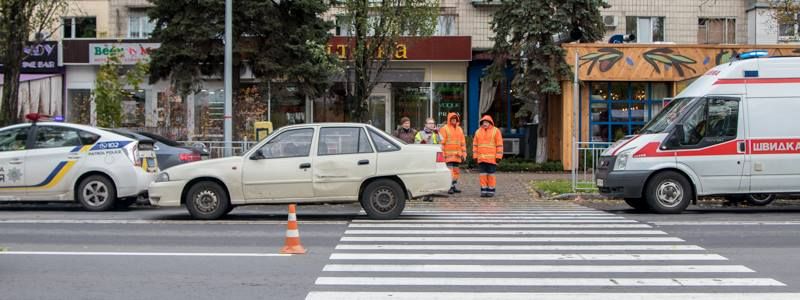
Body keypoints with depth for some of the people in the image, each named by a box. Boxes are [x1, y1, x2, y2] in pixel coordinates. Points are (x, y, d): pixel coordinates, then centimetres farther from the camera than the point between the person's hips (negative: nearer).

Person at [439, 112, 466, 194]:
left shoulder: (459, 129, 15)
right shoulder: (444, 129, -2)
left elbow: (463, 142, 17)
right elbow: (442, 142, -7)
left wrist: (464, 154, 12)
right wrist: (442, 153, -12)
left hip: (457, 155, 6)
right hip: (448, 154, -6)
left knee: (456, 171, 9)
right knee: (450, 170, -12)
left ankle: (454, 186, 18)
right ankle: (449, 187, -11)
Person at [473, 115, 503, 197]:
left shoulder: (496, 131, 0)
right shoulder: (478, 132, 11)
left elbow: (499, 144, -3)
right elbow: (475, 145, 13)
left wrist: (498, 156, -8)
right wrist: (475, 156, 5)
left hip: (492, 158, -3)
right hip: (481, 158, 3)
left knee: (491, 174, -1)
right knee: (483, 174, 3)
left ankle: (491, 190, 5)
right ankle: (483, 190, 7)